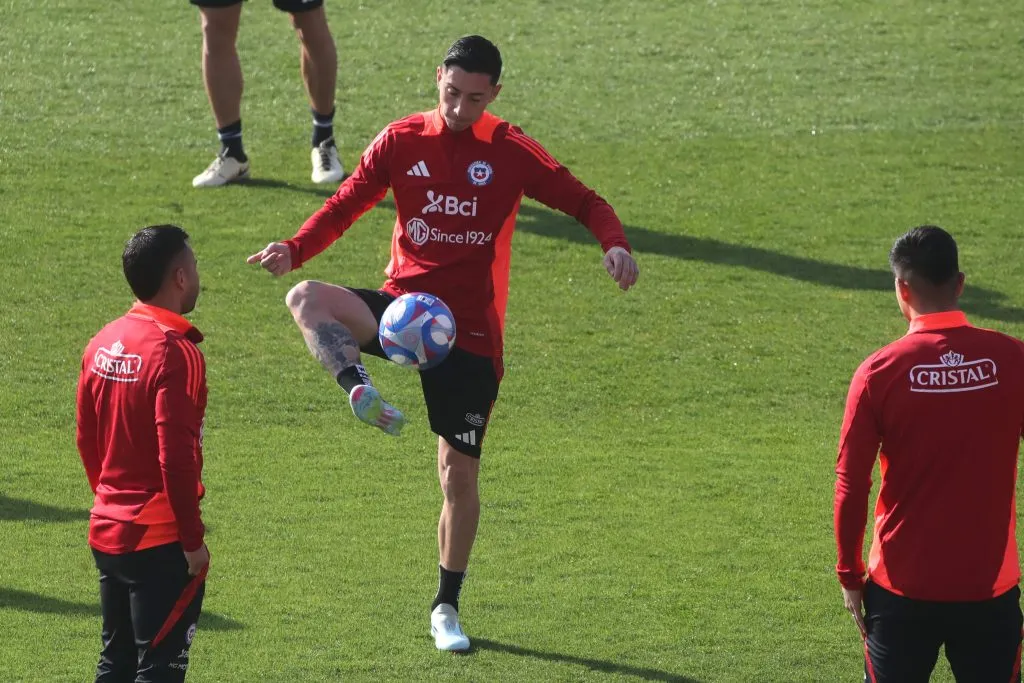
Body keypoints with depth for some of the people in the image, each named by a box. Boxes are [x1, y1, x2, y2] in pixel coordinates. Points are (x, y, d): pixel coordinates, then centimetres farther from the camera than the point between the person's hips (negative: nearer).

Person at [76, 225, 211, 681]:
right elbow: (177, 456, -22)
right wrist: (193, 540, -15)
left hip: (107, 535, 8)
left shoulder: (103, 343, 6)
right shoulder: (175, 352, -18)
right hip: (160, 541, -8)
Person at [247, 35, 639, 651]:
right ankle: (362, 393, -37)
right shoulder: (403, 141, 0)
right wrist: (294, 249, -16)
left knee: (461, 472, 3)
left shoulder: (510, 153, -4)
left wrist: (616, 243, -22)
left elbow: (584, 202, -1)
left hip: (470, 331, -1)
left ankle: (447, 607, 19)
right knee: (307, 299, -29)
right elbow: (346, 206, 3)